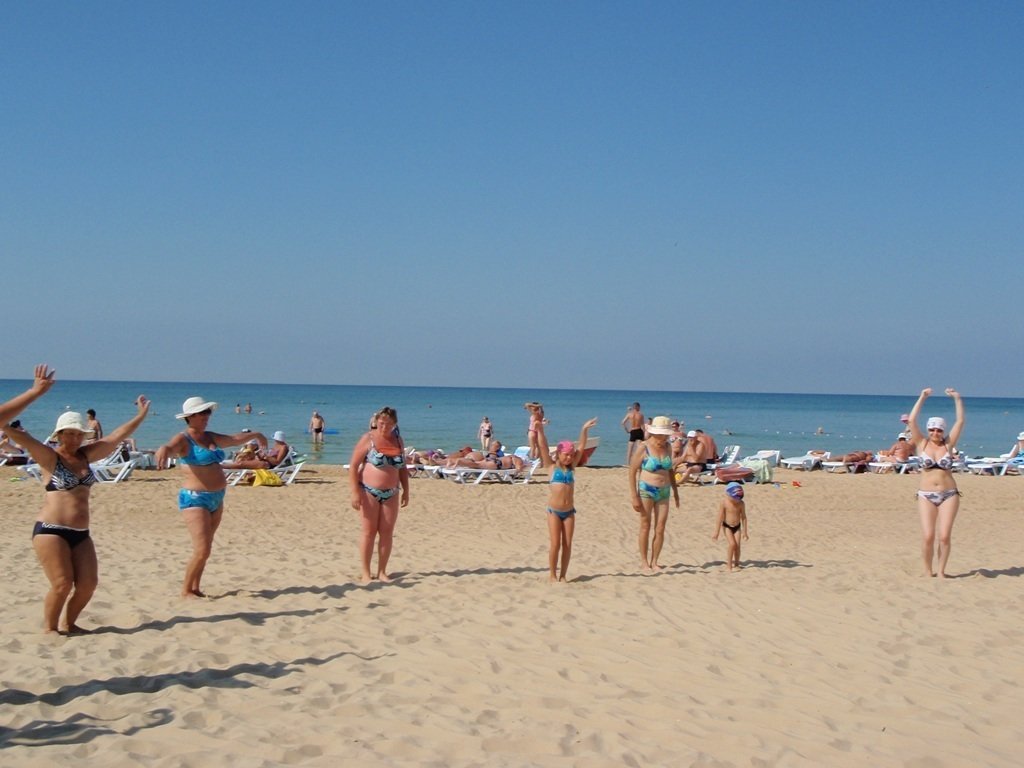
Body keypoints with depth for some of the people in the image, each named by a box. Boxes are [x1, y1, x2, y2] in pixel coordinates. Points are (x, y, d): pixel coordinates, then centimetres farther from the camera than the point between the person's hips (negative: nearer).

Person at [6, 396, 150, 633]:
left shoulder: (85, 455, 12)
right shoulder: (49, 457, -4)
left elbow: (117, 436, 15)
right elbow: (20, 436, -19)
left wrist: (141, 415, 16)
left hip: (80, 534, 6)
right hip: (51, 531, -6)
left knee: (88, 583, 2)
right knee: (62, 584, -10)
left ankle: (69, 624, 23)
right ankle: (49, 628, 10)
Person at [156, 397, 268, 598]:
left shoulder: (210, 437, 13)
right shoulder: (183, 440, -10)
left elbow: (234, 439, 31)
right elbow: (169, 447, -32)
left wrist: (254, 435, 46)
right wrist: (163, 450, -56)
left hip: (216, 499, 8)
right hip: (195, 500, -8)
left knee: (205, 549, 13)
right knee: (202, 551, -13)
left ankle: (195, 588, 23)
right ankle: (186, 590, 3)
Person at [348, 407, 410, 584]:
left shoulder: (398, 441, 7)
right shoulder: (368, 439, -7)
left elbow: (402, 468, 17)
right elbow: (353, 466, -9)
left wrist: (406, 491, 12)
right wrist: (355, 492, -15)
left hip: (391, 493, 4)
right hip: (369, 492, -4)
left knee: (387, 532, 4)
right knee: (369, 531, -2)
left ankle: (382, 571, 13)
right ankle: (366, 573, 5)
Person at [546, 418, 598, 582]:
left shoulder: (572, 467, 7)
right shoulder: (552, 467, 0)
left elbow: (581, 447, 3)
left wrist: (584, 429, -5)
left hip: (569, 511, 3)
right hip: (554, 511, -3)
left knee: (567, 544, 4)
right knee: (555, 544, -3)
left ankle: (562, 575, 12)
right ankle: (552, 574, 8)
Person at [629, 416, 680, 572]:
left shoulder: (667, 448, 6)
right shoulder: (643, 449, -11)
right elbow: (632, 472, -9)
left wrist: (675, 490, 19)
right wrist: (634, 496, -13)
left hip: (663, 492, 5)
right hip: (646, 491, -5)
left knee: (660, 528, 2)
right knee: (645, 526, 3)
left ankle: (654, 562, 13)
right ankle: (644, 562, 14)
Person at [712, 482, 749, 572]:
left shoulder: (741, 503, -8)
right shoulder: (723, 503, -18)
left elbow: (743, 517, -1)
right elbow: (720, 518, -15)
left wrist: (745, 532, 2)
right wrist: (716, 532, -14)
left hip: (737, 526, 3)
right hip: (727, 526, -3)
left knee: (737, 545, -6)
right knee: (732, 544, -15)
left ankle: (736, 564, 10)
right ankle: (729, 566, -4)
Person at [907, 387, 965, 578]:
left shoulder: (948, 445, 5)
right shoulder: (922, 444, 4)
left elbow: (960, 422, 0)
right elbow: (912, 421, -5)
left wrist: (957, 399, -5)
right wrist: (922, 398, -8)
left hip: (949, 495, 1)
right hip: (926, 496, 0)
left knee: (945, 536, -5)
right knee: (928, 536, -8)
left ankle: (941, 571, 9)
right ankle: (928, 571, 7)